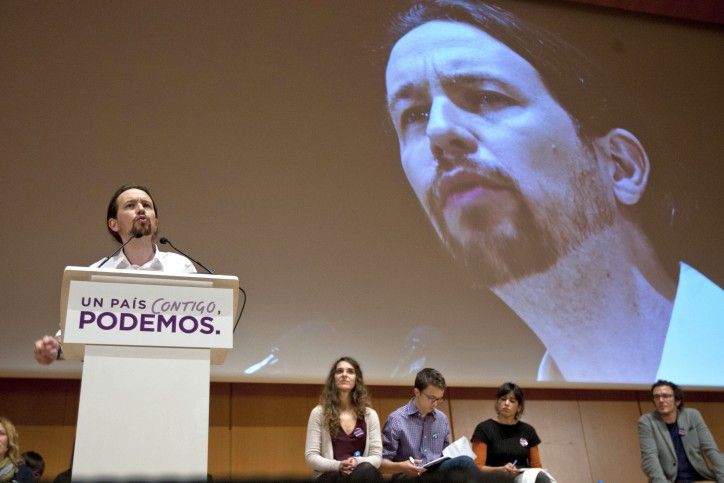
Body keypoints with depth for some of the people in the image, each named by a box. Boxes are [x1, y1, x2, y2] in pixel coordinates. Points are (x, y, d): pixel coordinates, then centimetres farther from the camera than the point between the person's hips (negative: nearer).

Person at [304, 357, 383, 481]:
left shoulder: (370, 414, 11)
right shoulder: (319, 412, 6)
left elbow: (376, 457, 6)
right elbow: (311, 456, 0)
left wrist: (358, 461, -17)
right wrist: (338, 466, -18)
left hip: (363, 475, 3)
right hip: (329, 476, -3)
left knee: (367, 469, -38)